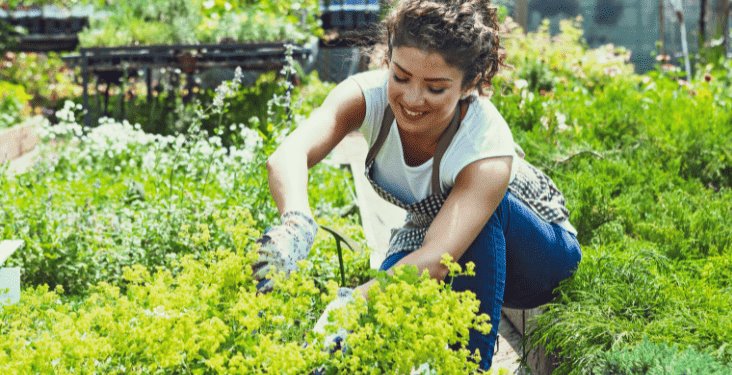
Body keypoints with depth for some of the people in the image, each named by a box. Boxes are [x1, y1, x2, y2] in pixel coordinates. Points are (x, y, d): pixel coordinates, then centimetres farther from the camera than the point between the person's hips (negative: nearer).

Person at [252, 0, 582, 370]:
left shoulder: (488, 146, -37)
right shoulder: (368, 94, -28)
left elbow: (437, 260, -49)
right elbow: (287, 155, -47)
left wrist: (346, 307, -64)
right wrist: (296, 225, -68)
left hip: (534, 246, -3)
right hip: (429, 231, 3)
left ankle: (473, 365, -22)